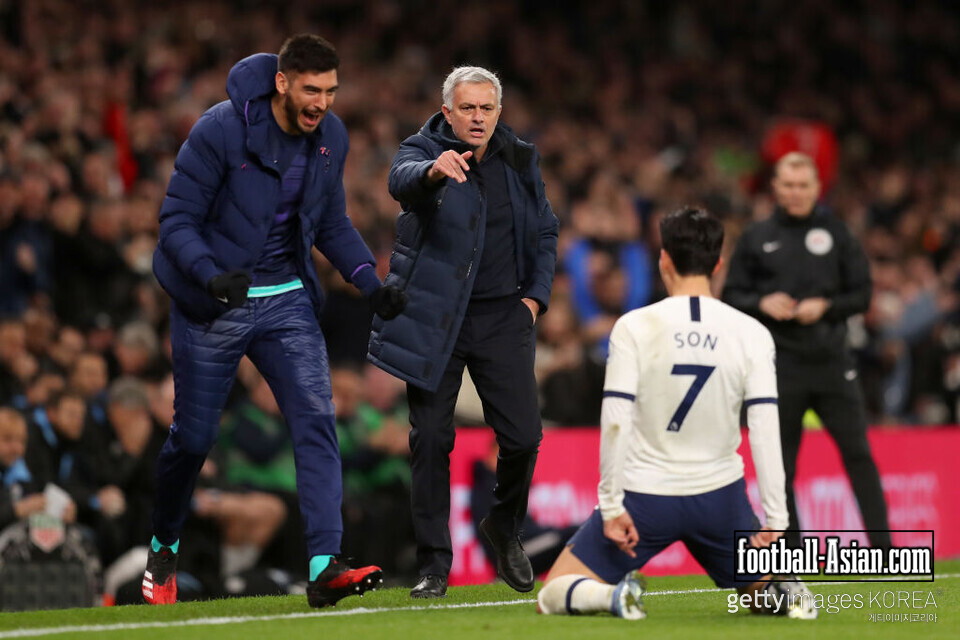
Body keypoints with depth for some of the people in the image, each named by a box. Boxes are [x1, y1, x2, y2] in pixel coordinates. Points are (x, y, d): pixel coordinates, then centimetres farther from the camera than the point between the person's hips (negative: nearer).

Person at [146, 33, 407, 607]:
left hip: (288, 300, 4)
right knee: (194, 436, 6)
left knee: (316, 419, -14)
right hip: (213, 303, -4)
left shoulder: (331, 139, -1)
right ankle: (165, 548, 33)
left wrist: (370, 281, -2)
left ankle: (324, 566, -21)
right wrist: (211, 276, -33)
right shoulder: (221, 130, -18)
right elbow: (177, 220, -15)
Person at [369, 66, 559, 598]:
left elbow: (545, 230, 19)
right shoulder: (423, 151, -7)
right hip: (433, 316, -3)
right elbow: (402, 180, -31)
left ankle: (505, 526, 25)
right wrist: (433, 171, -54)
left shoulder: (519, 160, 6)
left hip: (503, 316, 3)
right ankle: (433, 564, 6)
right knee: (431, 439, -3)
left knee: (522, 436, -4)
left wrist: (536, 294, 6)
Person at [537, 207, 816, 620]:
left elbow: (615, 420, -15)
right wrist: (775, 516, -8)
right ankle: (786, 590, -12)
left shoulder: (634, 327, -9)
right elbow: (765, 428, -9)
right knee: (762, 594, 25)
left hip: (644, 496, -2)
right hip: (719, 498, 2)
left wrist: (611, 507, -12)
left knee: (551, 597, 9)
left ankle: (615, 595, -23)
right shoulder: (751, 334, -3)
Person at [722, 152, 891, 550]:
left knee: (858, 453, -6)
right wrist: (762, 304, -10)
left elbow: (861, 294, 7)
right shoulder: (756, 239, 9)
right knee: (781, 464, 2)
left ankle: (882, 547, -3)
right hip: (779, 364, 1)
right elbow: (731, 296, 9)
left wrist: (826, 307, -11)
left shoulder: (836, 234, 8)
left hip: (831, 359, 0)